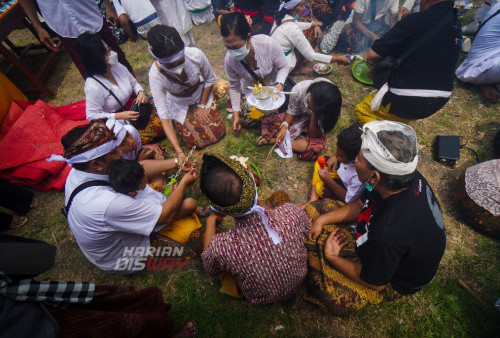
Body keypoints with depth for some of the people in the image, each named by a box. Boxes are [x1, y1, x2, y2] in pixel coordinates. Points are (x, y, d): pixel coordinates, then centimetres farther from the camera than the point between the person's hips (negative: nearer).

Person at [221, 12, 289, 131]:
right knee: (246, 122, -4)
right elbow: (234, 88, -10)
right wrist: (236, 114, -9)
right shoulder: (229, 60, -27)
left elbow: (283, 67, -14)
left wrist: (279, 84, -35)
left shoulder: (269, 44, -35)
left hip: (273, 83, 0)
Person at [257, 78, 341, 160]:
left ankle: (273, 140, -20)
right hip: (299, 116, 1)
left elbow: (314, 135, -29)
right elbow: (291, 111, -13)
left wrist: (315, 114, -41)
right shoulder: (298, 89, -33)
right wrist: (284, 125, -31)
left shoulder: (328, 107, -35)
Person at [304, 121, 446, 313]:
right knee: (321, 207, -3)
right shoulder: (409, 178, -21)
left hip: (396, 281, -6)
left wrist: (331, 257, -12)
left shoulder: (388, 234, -45)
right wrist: (322, 219, -11)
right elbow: (361, 205, -4)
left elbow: (375, 282, -24)